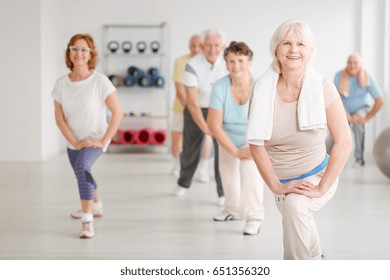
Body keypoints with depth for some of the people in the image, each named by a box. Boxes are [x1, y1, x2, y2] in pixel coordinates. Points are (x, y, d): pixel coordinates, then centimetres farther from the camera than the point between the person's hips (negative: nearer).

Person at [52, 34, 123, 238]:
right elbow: (59, 118, -5)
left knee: (81, 166, -33)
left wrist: (102, 141, -20)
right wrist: (74, 142, -14)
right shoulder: (61, 83, -9)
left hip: (95, 139, -5)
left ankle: (87, 221, -31)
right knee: (82, 175, 25)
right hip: (73, 141, 5)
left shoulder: (100, 81, -19)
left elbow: (117, 113, -18)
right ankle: (95, 206, 56)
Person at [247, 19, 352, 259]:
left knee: (295, 205, -33)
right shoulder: (263, 90, -11)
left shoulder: (323, 88, -16)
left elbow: (344, 143, -17)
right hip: (282, 183, 4)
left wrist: (321, 188, -19)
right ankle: (317, 259, 52)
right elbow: (256, 143, -9)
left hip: (317, 176, -3)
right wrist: (276, 185, -13)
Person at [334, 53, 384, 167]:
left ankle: (359, 158, -22)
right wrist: (349, 117, -28)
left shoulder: (368, 78, -24)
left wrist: (367, 118, -20)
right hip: (345, 110, 2)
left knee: (358, 124, -32)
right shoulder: (339, 76, -23)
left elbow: (380, 101, -21)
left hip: (362, 107, -2)